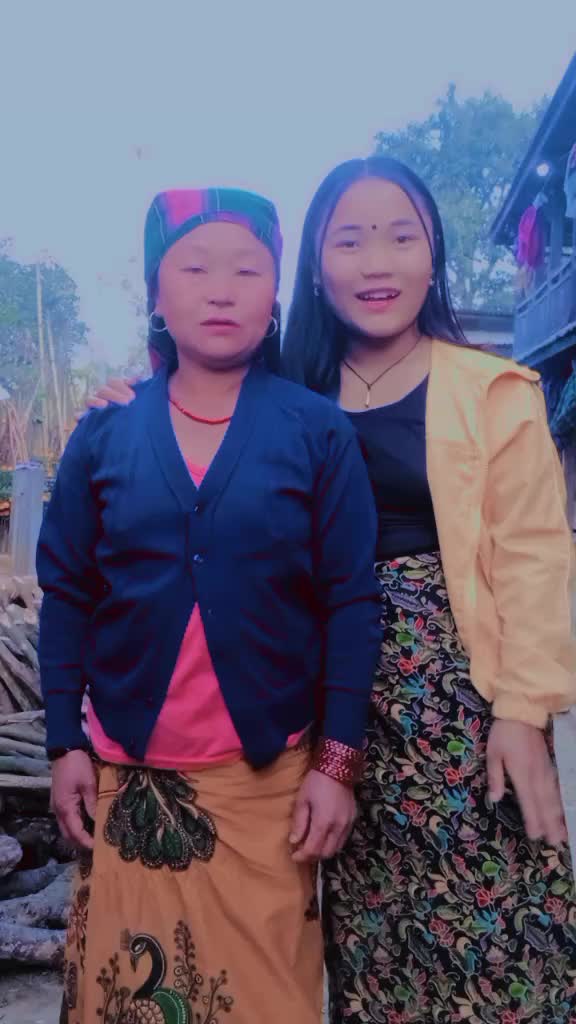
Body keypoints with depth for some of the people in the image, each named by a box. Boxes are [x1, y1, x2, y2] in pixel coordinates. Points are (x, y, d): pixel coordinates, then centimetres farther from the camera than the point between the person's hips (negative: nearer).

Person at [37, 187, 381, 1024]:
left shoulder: (318, 431, -4)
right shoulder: (102, 437, 1)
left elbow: (351, 602, -6)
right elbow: (66, 595, 3)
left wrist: (338, 760, -8)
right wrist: (65, 743, 0)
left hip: (271, 769, -1)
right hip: (127, 769, 2)